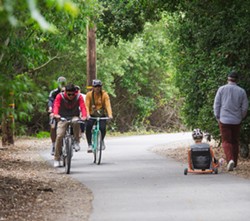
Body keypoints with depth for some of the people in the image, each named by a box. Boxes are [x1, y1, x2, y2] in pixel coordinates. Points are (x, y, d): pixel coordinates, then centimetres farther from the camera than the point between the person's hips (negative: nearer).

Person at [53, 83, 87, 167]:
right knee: (59, 136, -15)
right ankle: (57, 159, -3)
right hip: (63, 118, 0)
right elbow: (56, 106, -26)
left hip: (74, 117, 0)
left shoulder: (78, 97, -9)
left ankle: (77, 141, -18)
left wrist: (84, 116, -42)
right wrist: (56, 114, -47)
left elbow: (82, 106, -22)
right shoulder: (60, 96, -12)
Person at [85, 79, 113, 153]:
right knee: (88, 127, -27)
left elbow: (108, 105, -20)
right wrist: (87, 114, -35)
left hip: (102, 115, 0)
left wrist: (110, 114, -36)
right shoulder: (89, 94, -8)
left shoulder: (104, 94, -8)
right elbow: (87, 105, -17)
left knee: (102, 128, -23)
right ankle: (89, 145, -15)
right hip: (92, 115, 0)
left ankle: (102, 140, 10)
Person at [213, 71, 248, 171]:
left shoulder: (222, 89, -4)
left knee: (226, 141, 0)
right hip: (236, 121, 2)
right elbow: (245, 107, 3)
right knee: (235, 142, 13)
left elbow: (216, 104, -2)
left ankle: (230, 160, -23)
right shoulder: (241, 91, 0)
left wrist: (217, 117, 9)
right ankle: (234, 164, 17)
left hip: (224, 120, -2)